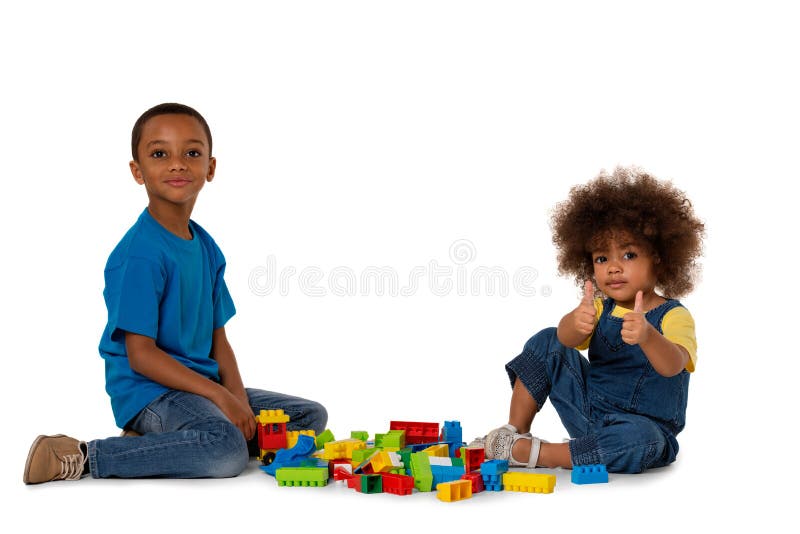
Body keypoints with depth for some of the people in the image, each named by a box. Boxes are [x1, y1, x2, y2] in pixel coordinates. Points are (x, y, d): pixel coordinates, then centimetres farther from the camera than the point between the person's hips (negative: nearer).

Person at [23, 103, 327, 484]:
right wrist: (219, 395, -20)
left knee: (313, 416, 9)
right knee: (227, 450, -36)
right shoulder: (141, 254, -16)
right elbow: (141, 355, -18)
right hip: (148, 391, -9)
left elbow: (217, 337, 11)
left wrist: (237, 397, -5)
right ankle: (84, 457, -19)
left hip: (200, 385, 9)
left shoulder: (206, 248, 10)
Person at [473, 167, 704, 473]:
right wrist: (577, 321, -45)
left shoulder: (674, 316, -12)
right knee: (547, 343, -1)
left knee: (640, 441, -40)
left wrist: (647, 335, -55)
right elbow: (567, 337, -20)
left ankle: (532, 453, -27)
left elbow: (672, 365, -33)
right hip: (590, 412, 5)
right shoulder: (600, 308, 2)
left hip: (643, 426, -5)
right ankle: (515, 432, 5)